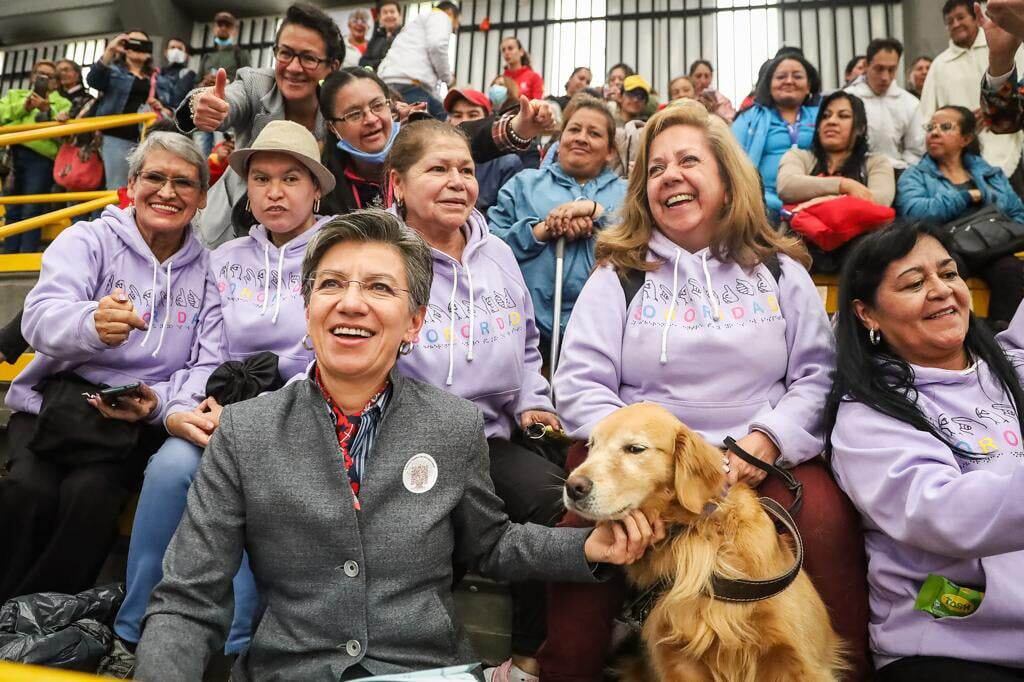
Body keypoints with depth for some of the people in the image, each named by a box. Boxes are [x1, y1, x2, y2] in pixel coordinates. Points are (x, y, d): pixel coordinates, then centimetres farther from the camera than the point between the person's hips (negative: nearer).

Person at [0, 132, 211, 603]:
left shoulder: (205, 269, 8)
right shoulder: (90, 239, 2)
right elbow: (40, 318, -16)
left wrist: (158, 401, -16)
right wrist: (92, 324, -40)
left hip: (139, 423, 0)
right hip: (57, 403, 0)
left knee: (90, 494, -27)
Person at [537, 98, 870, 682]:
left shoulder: (780, 271, 13)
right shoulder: (618, 275, 8)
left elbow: (817, 375, 6)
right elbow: (579, 385, 0)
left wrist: (764, 442, -12)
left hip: (764, 463, 1)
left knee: (830, 519, -27)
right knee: (587, 526, -29)